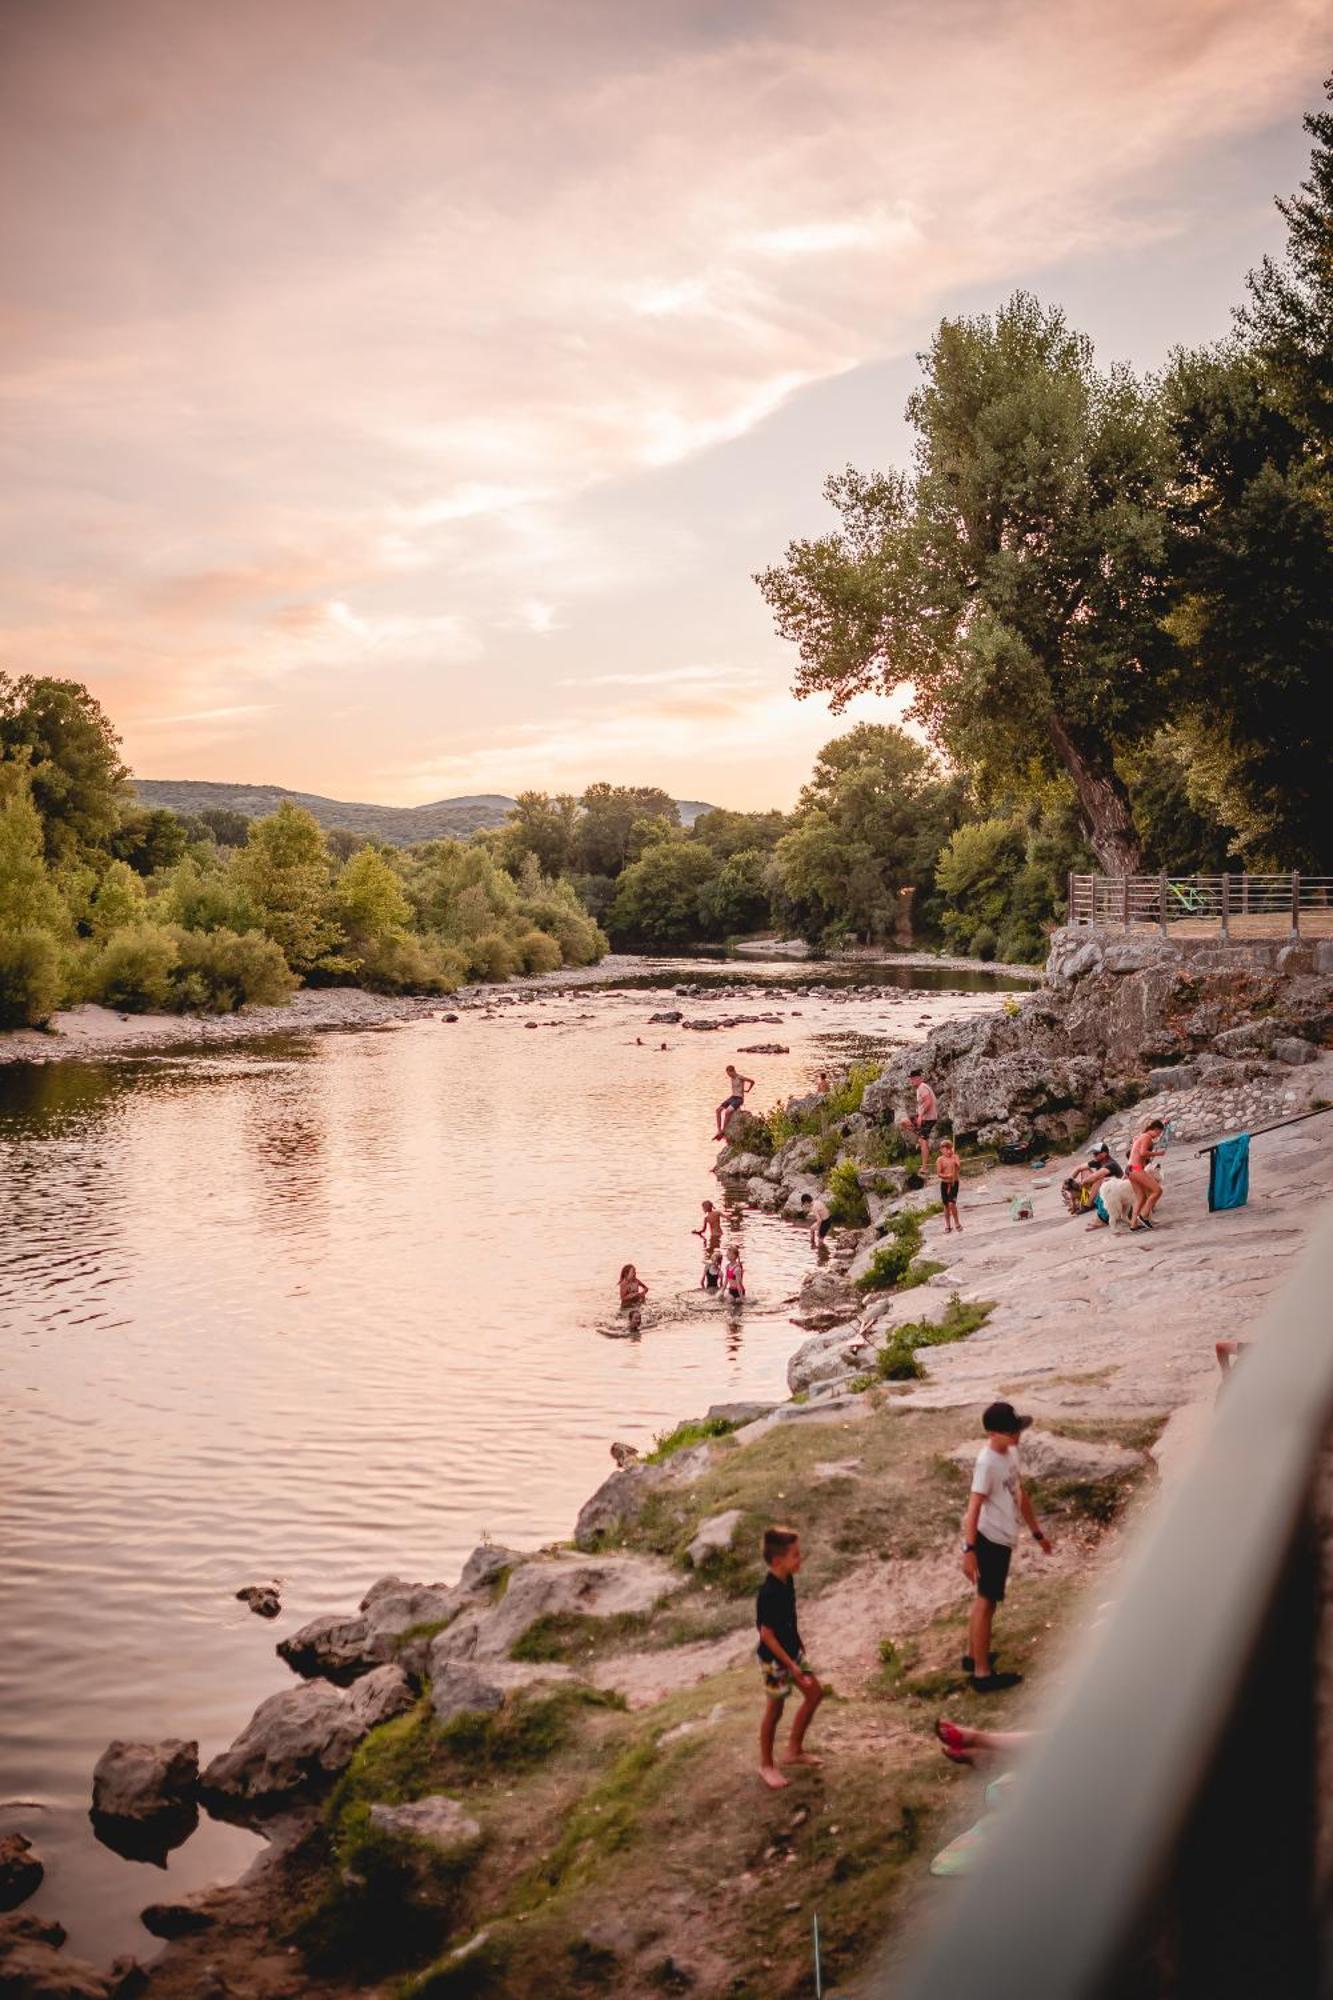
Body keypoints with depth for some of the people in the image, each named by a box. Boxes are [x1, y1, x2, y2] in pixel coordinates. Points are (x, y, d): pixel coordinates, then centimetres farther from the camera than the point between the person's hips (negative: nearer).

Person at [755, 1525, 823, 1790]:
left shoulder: (787, 1581, -5)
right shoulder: (769, 1593, -32)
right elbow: (766, 1634, -25)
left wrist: (798, 1647, 17)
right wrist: (790, 1665, -21)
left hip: (792, 1650, 9)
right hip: (775, 1658, -9)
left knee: (814, 1693, 15)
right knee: (775, 1710, 6)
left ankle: (794, 1750, 30)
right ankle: (766, 1765, 26)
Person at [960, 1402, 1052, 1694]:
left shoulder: (1010, 1452, 4)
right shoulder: (987, 1463, -24)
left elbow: (1019, 1494, 15)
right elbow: (974, 1508, -26)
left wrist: (1037, 1532, 21)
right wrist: (969, 1551, -29)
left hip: (1002, 1538, 9)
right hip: (990, 1539, -9)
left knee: (985, 1600, 20)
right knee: (986, 1602, 0)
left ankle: (973, 1655, 35)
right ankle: (983, 1674, 9)